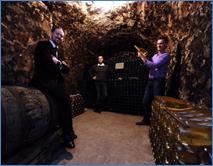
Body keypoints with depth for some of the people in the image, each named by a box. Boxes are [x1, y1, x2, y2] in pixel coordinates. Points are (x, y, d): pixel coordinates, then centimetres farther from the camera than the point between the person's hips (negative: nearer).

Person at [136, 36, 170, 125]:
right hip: (150, 80, 8)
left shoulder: (166, 55, -6)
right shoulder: (155, 55, 19)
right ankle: (146, 120, 24)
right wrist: (145, 57, 4)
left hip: (159, 81, -7)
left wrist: (142, 57, -14)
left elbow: (153, 66, -18)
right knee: (146, 101, 10)